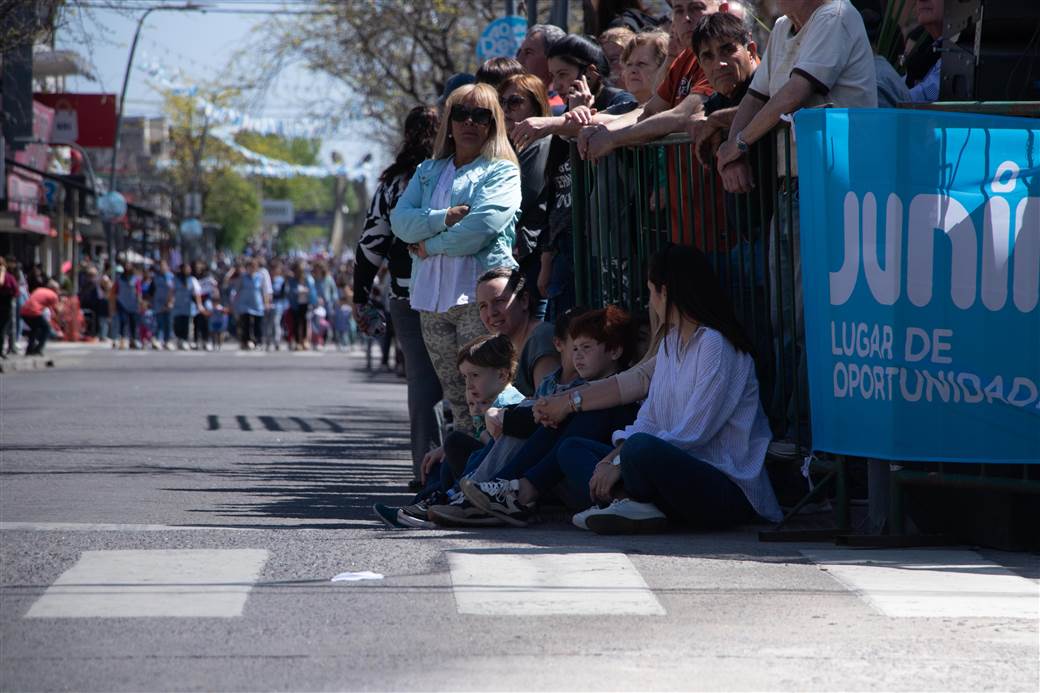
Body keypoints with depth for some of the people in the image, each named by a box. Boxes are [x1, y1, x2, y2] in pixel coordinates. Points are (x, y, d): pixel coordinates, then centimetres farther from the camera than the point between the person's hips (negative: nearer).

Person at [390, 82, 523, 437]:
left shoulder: (501, 172, 4)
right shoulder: (429, 172, 21)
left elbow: (483, 226, -12)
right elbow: (400, 219, 6)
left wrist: (429, 245, -3)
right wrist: (445, 218, -10)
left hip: (479, 294, -5)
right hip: (432, 299, 5)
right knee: (456, 400, 4)